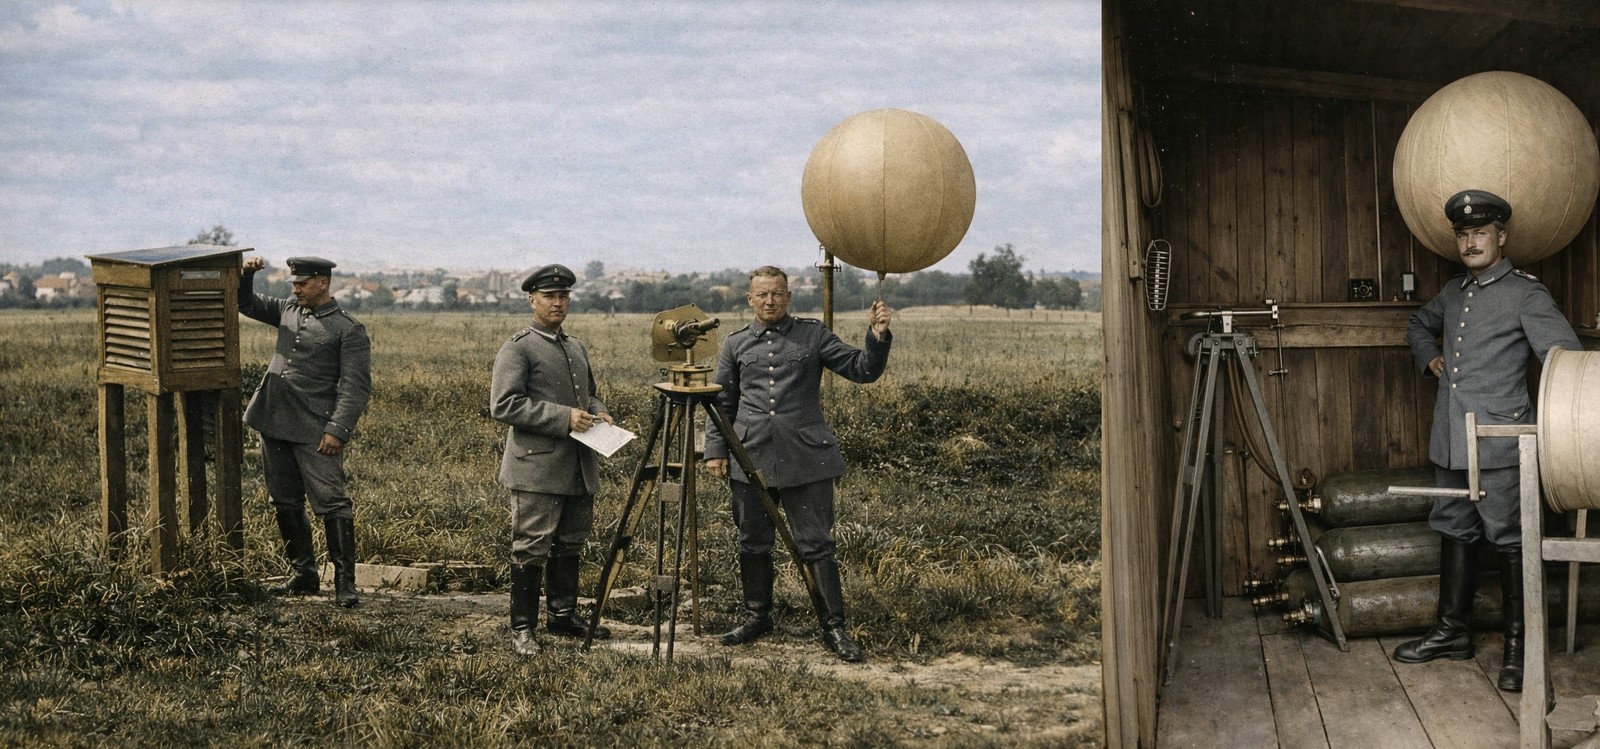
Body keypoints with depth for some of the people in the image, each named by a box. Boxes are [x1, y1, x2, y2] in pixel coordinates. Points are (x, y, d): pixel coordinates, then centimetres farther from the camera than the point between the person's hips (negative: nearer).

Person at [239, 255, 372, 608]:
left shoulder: (349, 330, -5)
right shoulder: (288, 311, 14)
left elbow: (356, 386, -10)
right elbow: (245, 303, 25)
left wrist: (338, 430, -19)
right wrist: (246, 274, 4)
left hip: (315, 432, -7)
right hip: (274, 422, 7)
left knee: (332, 503, -9)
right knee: (285, 503, 12)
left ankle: (345, 582, -5)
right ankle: (303, 575, 22)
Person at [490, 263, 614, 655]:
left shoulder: (577, 348, 17)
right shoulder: (517, 349, -8)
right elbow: (503, 405, -17)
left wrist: (598, 413, 6)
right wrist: (564, 418, -20)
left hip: (579, 468, 8)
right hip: (536, 469, -7)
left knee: (570, 545, 15)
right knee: (531, 549, -4)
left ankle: (564, 615, 27)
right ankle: (522, 629, 2)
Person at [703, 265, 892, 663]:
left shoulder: (813, 335, 5)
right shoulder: (736, 344, 10)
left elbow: (862, 369, 0)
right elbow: (722, 403, 14)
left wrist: (878, 338, -16)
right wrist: (716, 450, 6)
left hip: (806, 459, -2)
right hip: (751, 459, 2)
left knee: (817, 545, -2)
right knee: (753, 543, 10)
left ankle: (834, 626, 3)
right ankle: (757, 617, 26)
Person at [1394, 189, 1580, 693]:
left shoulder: (1525, 294, -6)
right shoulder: (1453, 292, 15)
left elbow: (1565, 357, -15)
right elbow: (1419, 325, 37)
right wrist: (1430, 358, 17)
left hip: (1499, 445, -7)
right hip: (1450, 441, 7)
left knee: (1510, 541, -3)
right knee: (1454, 533, 15)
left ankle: (1518, 648, 4)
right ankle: (1451, 632, 26)